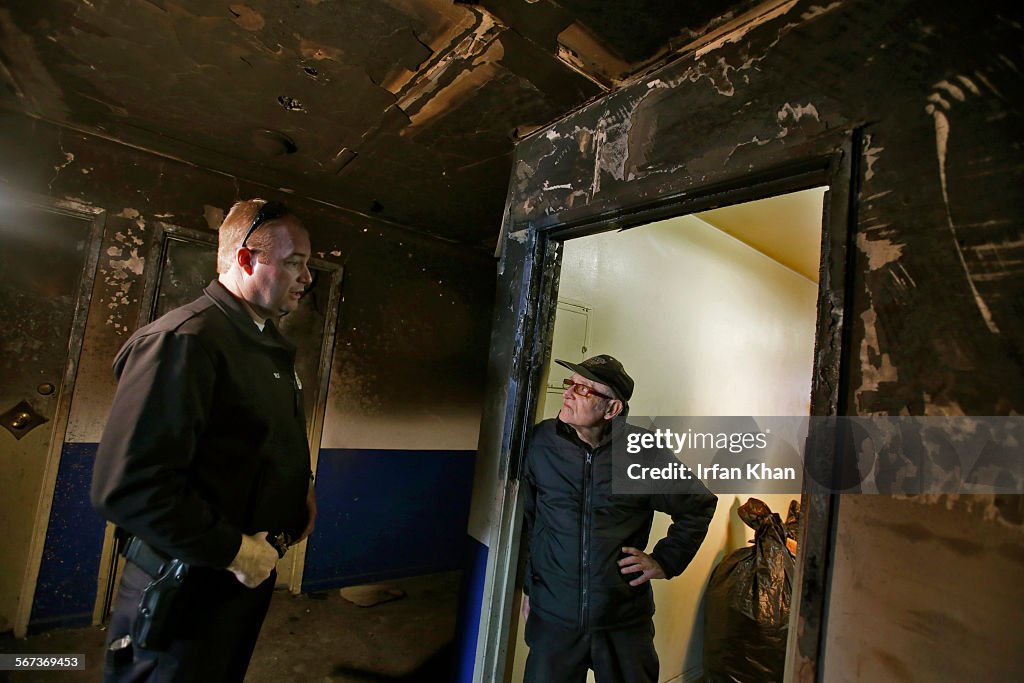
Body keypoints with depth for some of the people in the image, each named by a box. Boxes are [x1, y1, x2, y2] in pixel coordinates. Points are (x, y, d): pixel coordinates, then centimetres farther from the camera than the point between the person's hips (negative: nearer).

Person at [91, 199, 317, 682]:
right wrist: (232, 551, -23)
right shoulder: (184, 340, -24)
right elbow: (128, 487, -30)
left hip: (251, 572, 9)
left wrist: (303, 484, 5)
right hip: (186, 593, -9)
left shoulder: (273, 346, 8)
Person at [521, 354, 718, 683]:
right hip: (553, 616, 1)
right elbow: (523, 517, 5)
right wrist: (528, 584, 8)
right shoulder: (542, 441, -7)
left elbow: (699, 504, 4)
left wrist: (665, 561, -1)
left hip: (625, 622, 0)